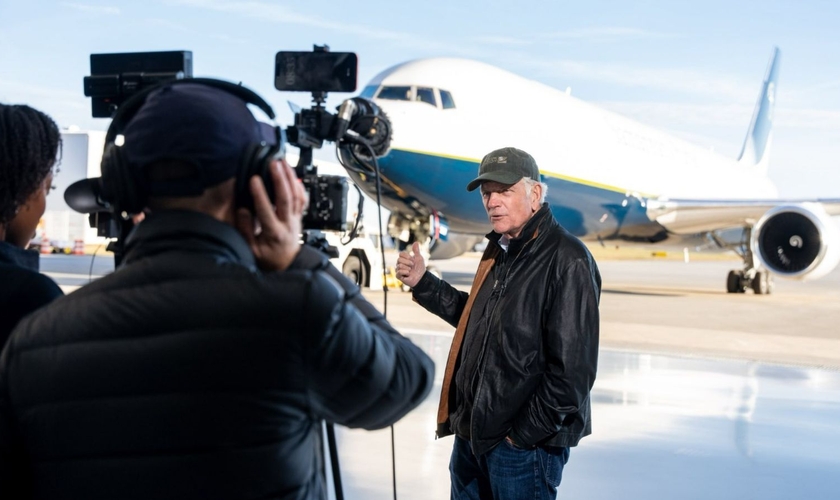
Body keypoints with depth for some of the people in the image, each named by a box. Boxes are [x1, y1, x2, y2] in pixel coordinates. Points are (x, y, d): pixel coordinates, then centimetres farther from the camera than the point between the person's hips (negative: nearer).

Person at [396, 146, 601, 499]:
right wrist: (423, 284, 14)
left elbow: (573, 368, -22)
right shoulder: (498, 250, 11)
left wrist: (524, 434, -17)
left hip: (524, 443, -9)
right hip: (472, 432, 9)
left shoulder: (566, 260, -19)